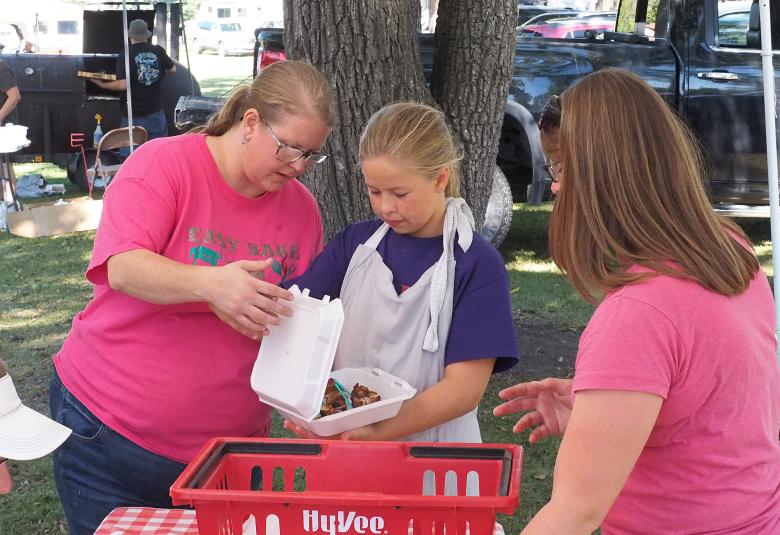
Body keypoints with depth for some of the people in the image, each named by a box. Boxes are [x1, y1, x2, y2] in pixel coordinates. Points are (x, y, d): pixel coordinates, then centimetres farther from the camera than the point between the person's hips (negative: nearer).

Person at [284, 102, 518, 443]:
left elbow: (464, 388, -12)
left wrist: (376, 432, -22)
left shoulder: (477, 264, -7)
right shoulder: (355, 243, 4)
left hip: (431, 443, -4)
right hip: (341, 435, 5)